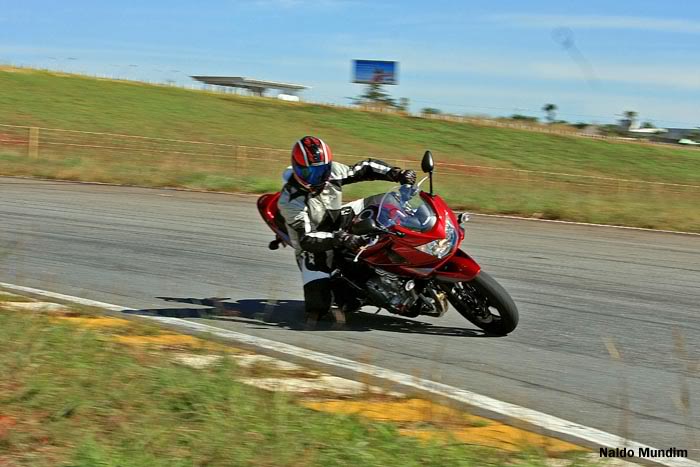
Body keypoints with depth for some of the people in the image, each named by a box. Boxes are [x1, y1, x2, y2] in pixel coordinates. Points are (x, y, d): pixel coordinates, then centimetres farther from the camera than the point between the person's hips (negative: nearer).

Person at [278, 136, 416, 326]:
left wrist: (397, 173, -15)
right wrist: (339, 238, -50)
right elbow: (306, 239, -36)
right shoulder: (290, 201, -27)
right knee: (318, 302, -23)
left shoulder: (331, 172, -12)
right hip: (315, 248, -5)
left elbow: (366, 168, 1)